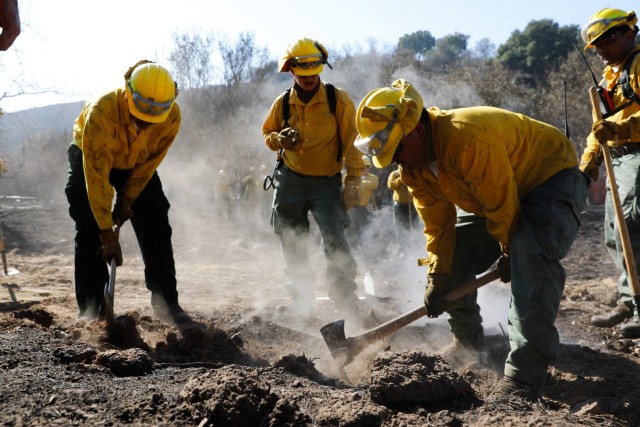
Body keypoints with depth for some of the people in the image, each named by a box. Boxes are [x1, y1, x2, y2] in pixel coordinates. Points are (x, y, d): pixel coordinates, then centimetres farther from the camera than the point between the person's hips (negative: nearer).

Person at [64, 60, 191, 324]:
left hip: (137, 163, 3)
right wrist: (108, 234, -38)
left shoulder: (172, 116, -30)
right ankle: (92, 308, -3)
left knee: (156, 229, -5)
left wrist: (127, 201, -12)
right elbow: (96, 177, -39)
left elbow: (150, 163, -14)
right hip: (90, 159, -3)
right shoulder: (101, 112, -41)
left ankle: (166, 303, 3)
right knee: (89, 233, -10)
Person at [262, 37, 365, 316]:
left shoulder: (338, 100, -8)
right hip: (291, 179, 4)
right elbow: (267, 133, 15)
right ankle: (301, 300, 25)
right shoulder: (283, 103, 1)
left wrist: (353, 182, -12)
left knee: (333, 238, -19)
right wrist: (280, 139, -10)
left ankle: (346, 300, -8)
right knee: (290, 241, 9)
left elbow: (351, 143, -7)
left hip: (326, 181, -4)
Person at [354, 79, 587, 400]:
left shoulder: (468, 138, -38)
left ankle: (525, 374, -30)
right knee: (453, 262, 6)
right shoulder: (413, 168, -9)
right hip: (493, 196, 9)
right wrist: (437, 278, -11)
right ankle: (468, 342, 30)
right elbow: (438, 226, -2)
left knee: (531, 258, -34)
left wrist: (509, 254, -13)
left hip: (552, 179, -9)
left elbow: (502, 204, -28)